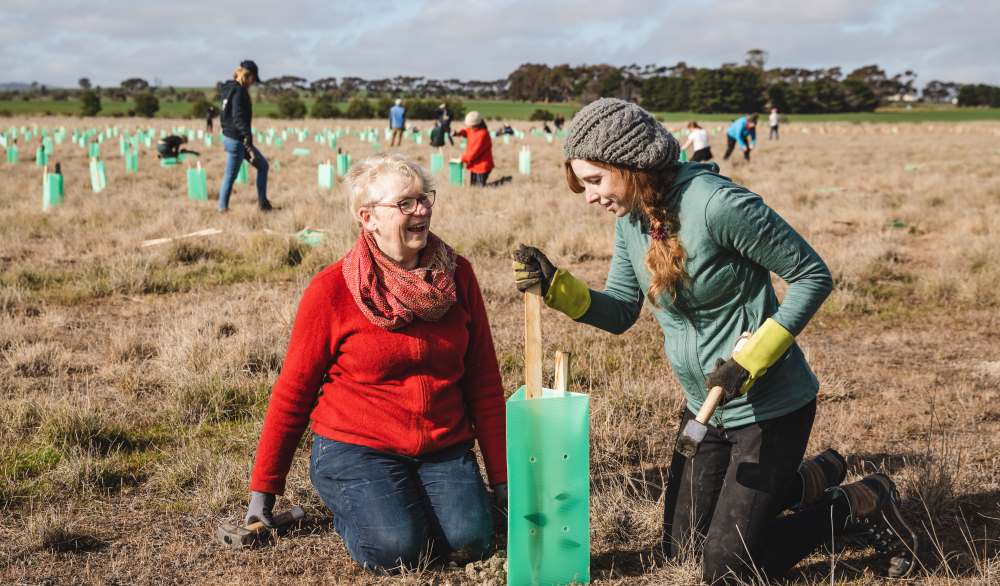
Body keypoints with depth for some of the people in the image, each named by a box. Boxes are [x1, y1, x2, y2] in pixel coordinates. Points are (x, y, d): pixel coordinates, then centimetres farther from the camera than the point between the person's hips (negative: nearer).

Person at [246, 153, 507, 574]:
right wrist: (262, 491, 2)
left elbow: (484, 380, 5)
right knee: (394, 550, -24)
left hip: (445, 449, 3)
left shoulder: (457, 275, 0)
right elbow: (294, 391, -2)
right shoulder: (331, 290, -10)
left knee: (470, 542, -19)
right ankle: (350, 503, 10)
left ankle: (416, 498, 14)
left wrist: (502, 477, 5)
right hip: (356, 447, -3)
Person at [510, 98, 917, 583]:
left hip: (768, 408, -8)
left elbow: (813, 276, -19)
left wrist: (752, 358, -26)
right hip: (704, 407, 8)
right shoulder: (631, 216, -2)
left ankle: (860, 505, 16)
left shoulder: (717, 203, -27)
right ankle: (814, 478, 32)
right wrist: (556, 286, -14)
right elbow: (619, 312, 4)